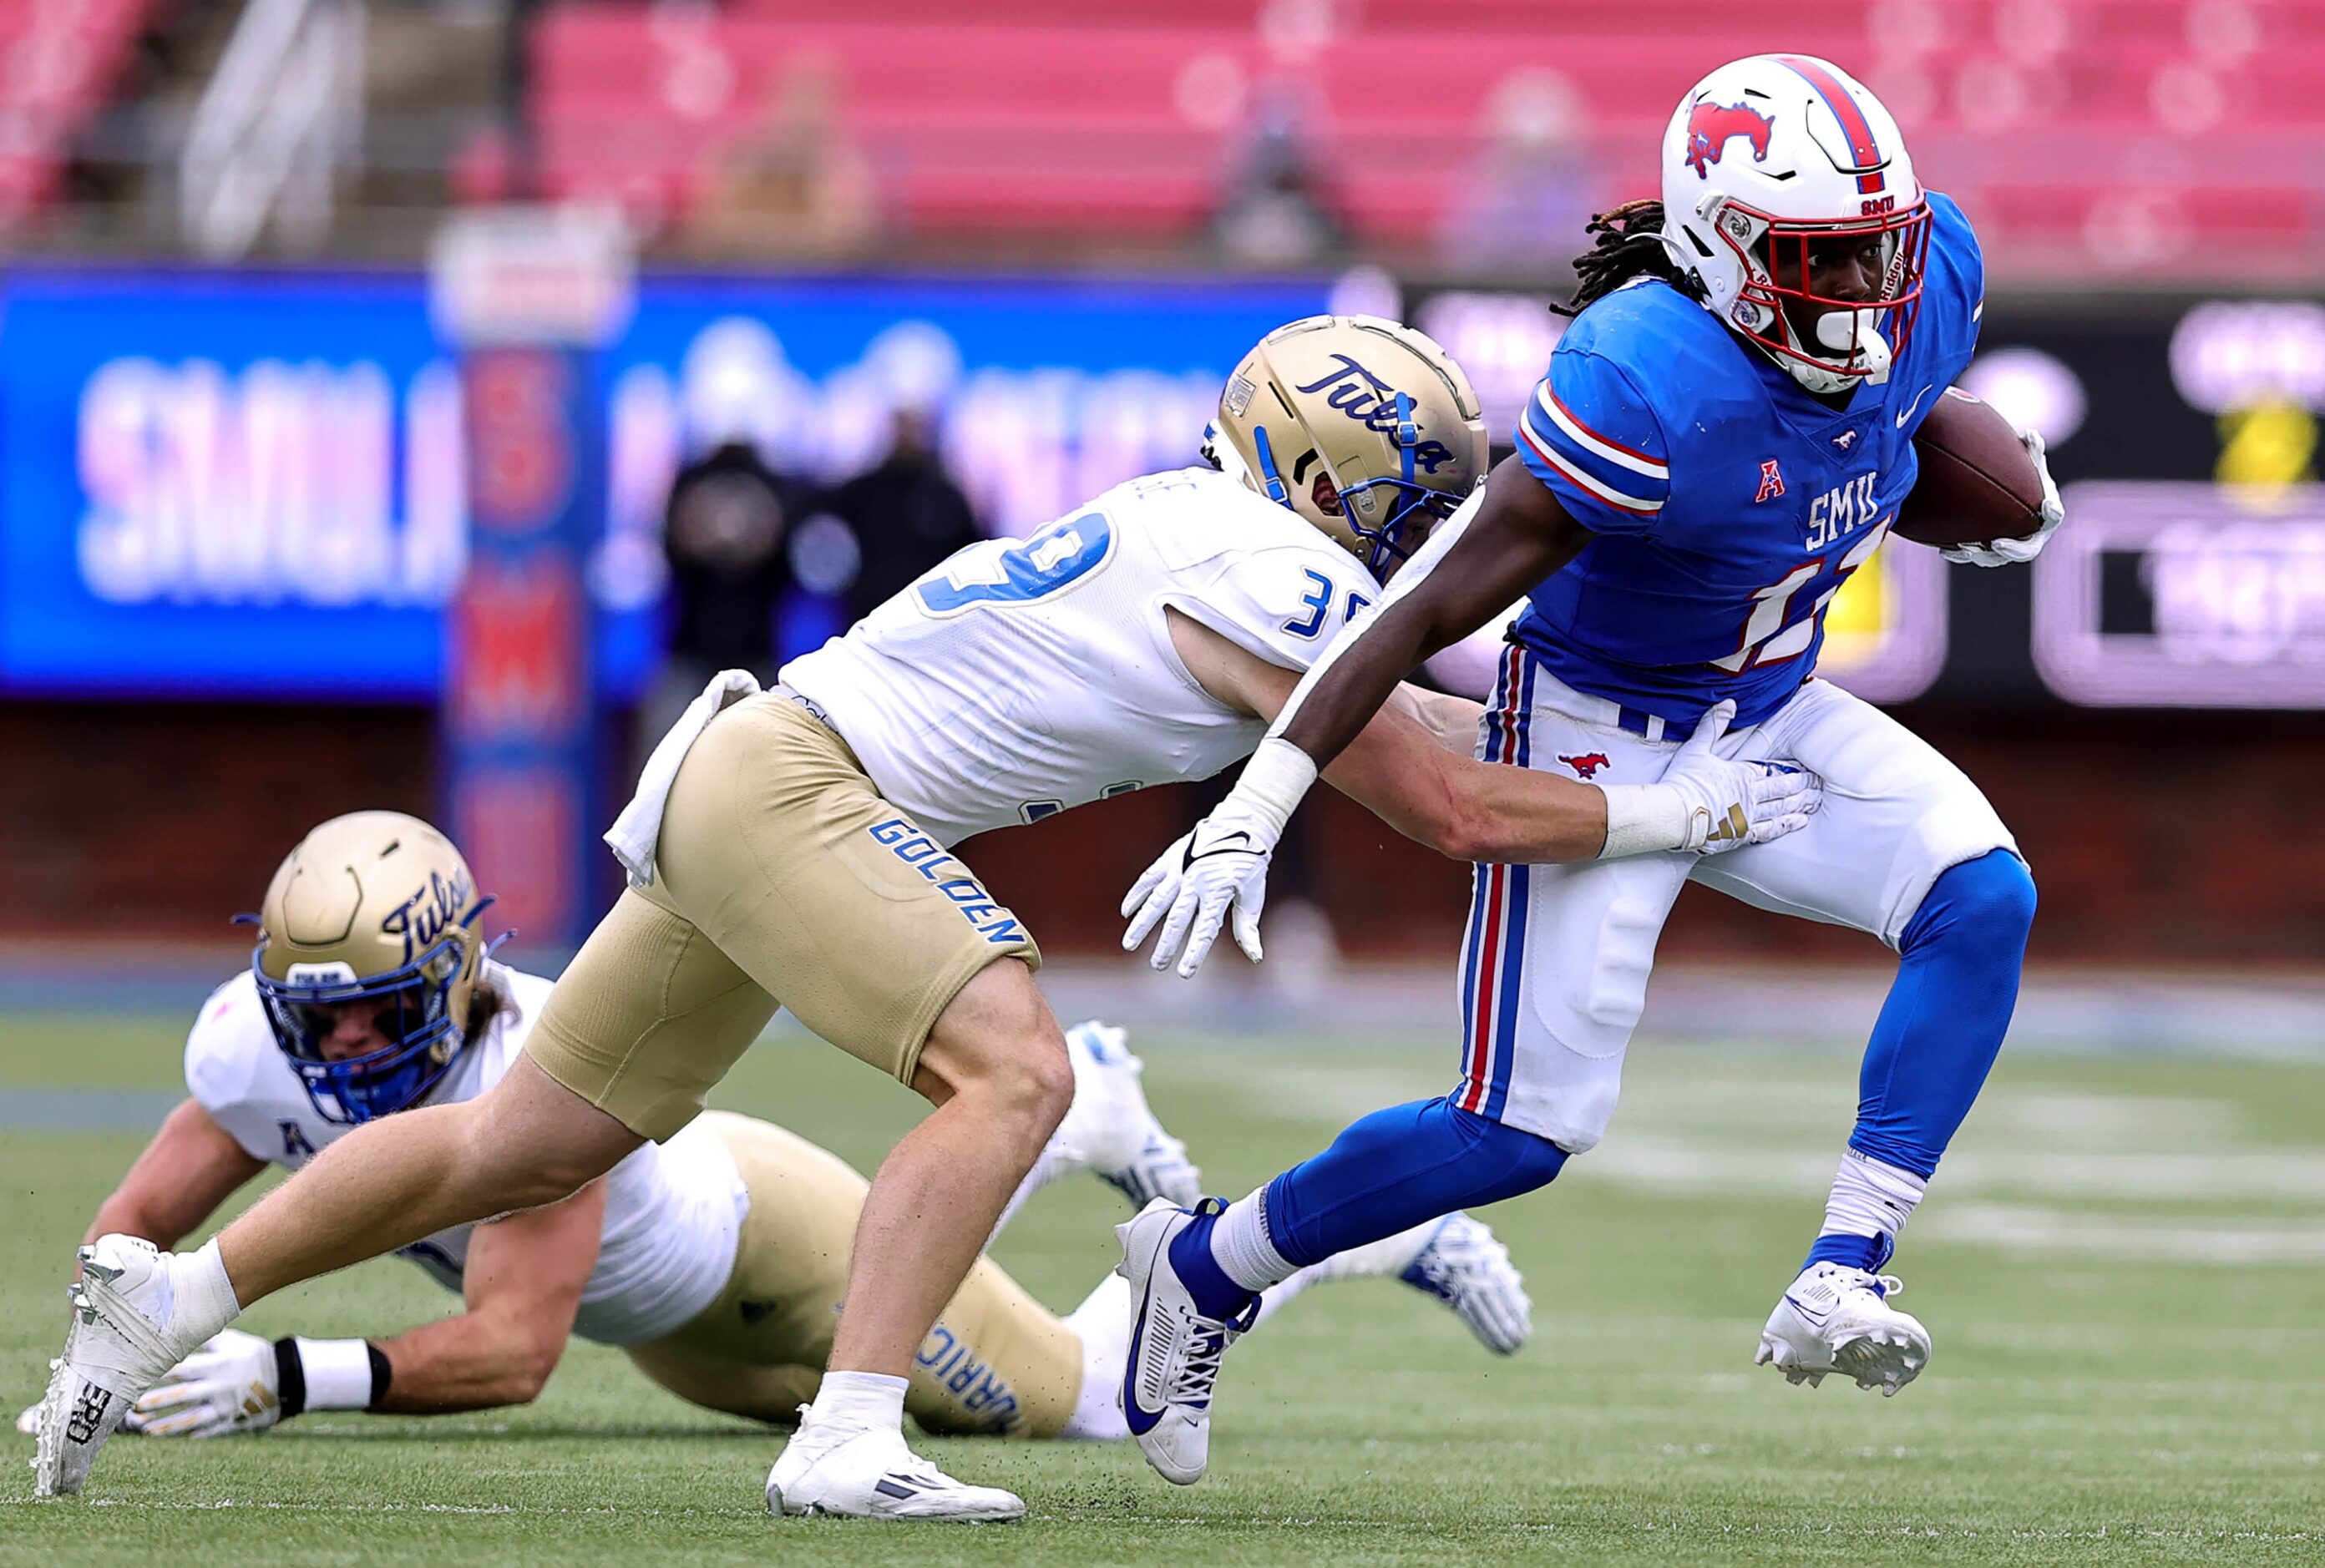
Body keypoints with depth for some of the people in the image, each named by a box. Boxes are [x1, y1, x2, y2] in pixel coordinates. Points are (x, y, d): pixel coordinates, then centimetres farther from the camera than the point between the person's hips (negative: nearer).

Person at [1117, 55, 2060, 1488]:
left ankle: (1845, 1279, -19)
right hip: (1598, 735, -7)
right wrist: (1257, 809, -32)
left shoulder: (1922, 287, -14)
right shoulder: (1651, 386, -34)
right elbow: (1436, 609, -30)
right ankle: (1207, 1269, 15)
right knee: (1529, 1128, -8)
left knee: (1983, 897, -20)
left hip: (1769, 716, 7)